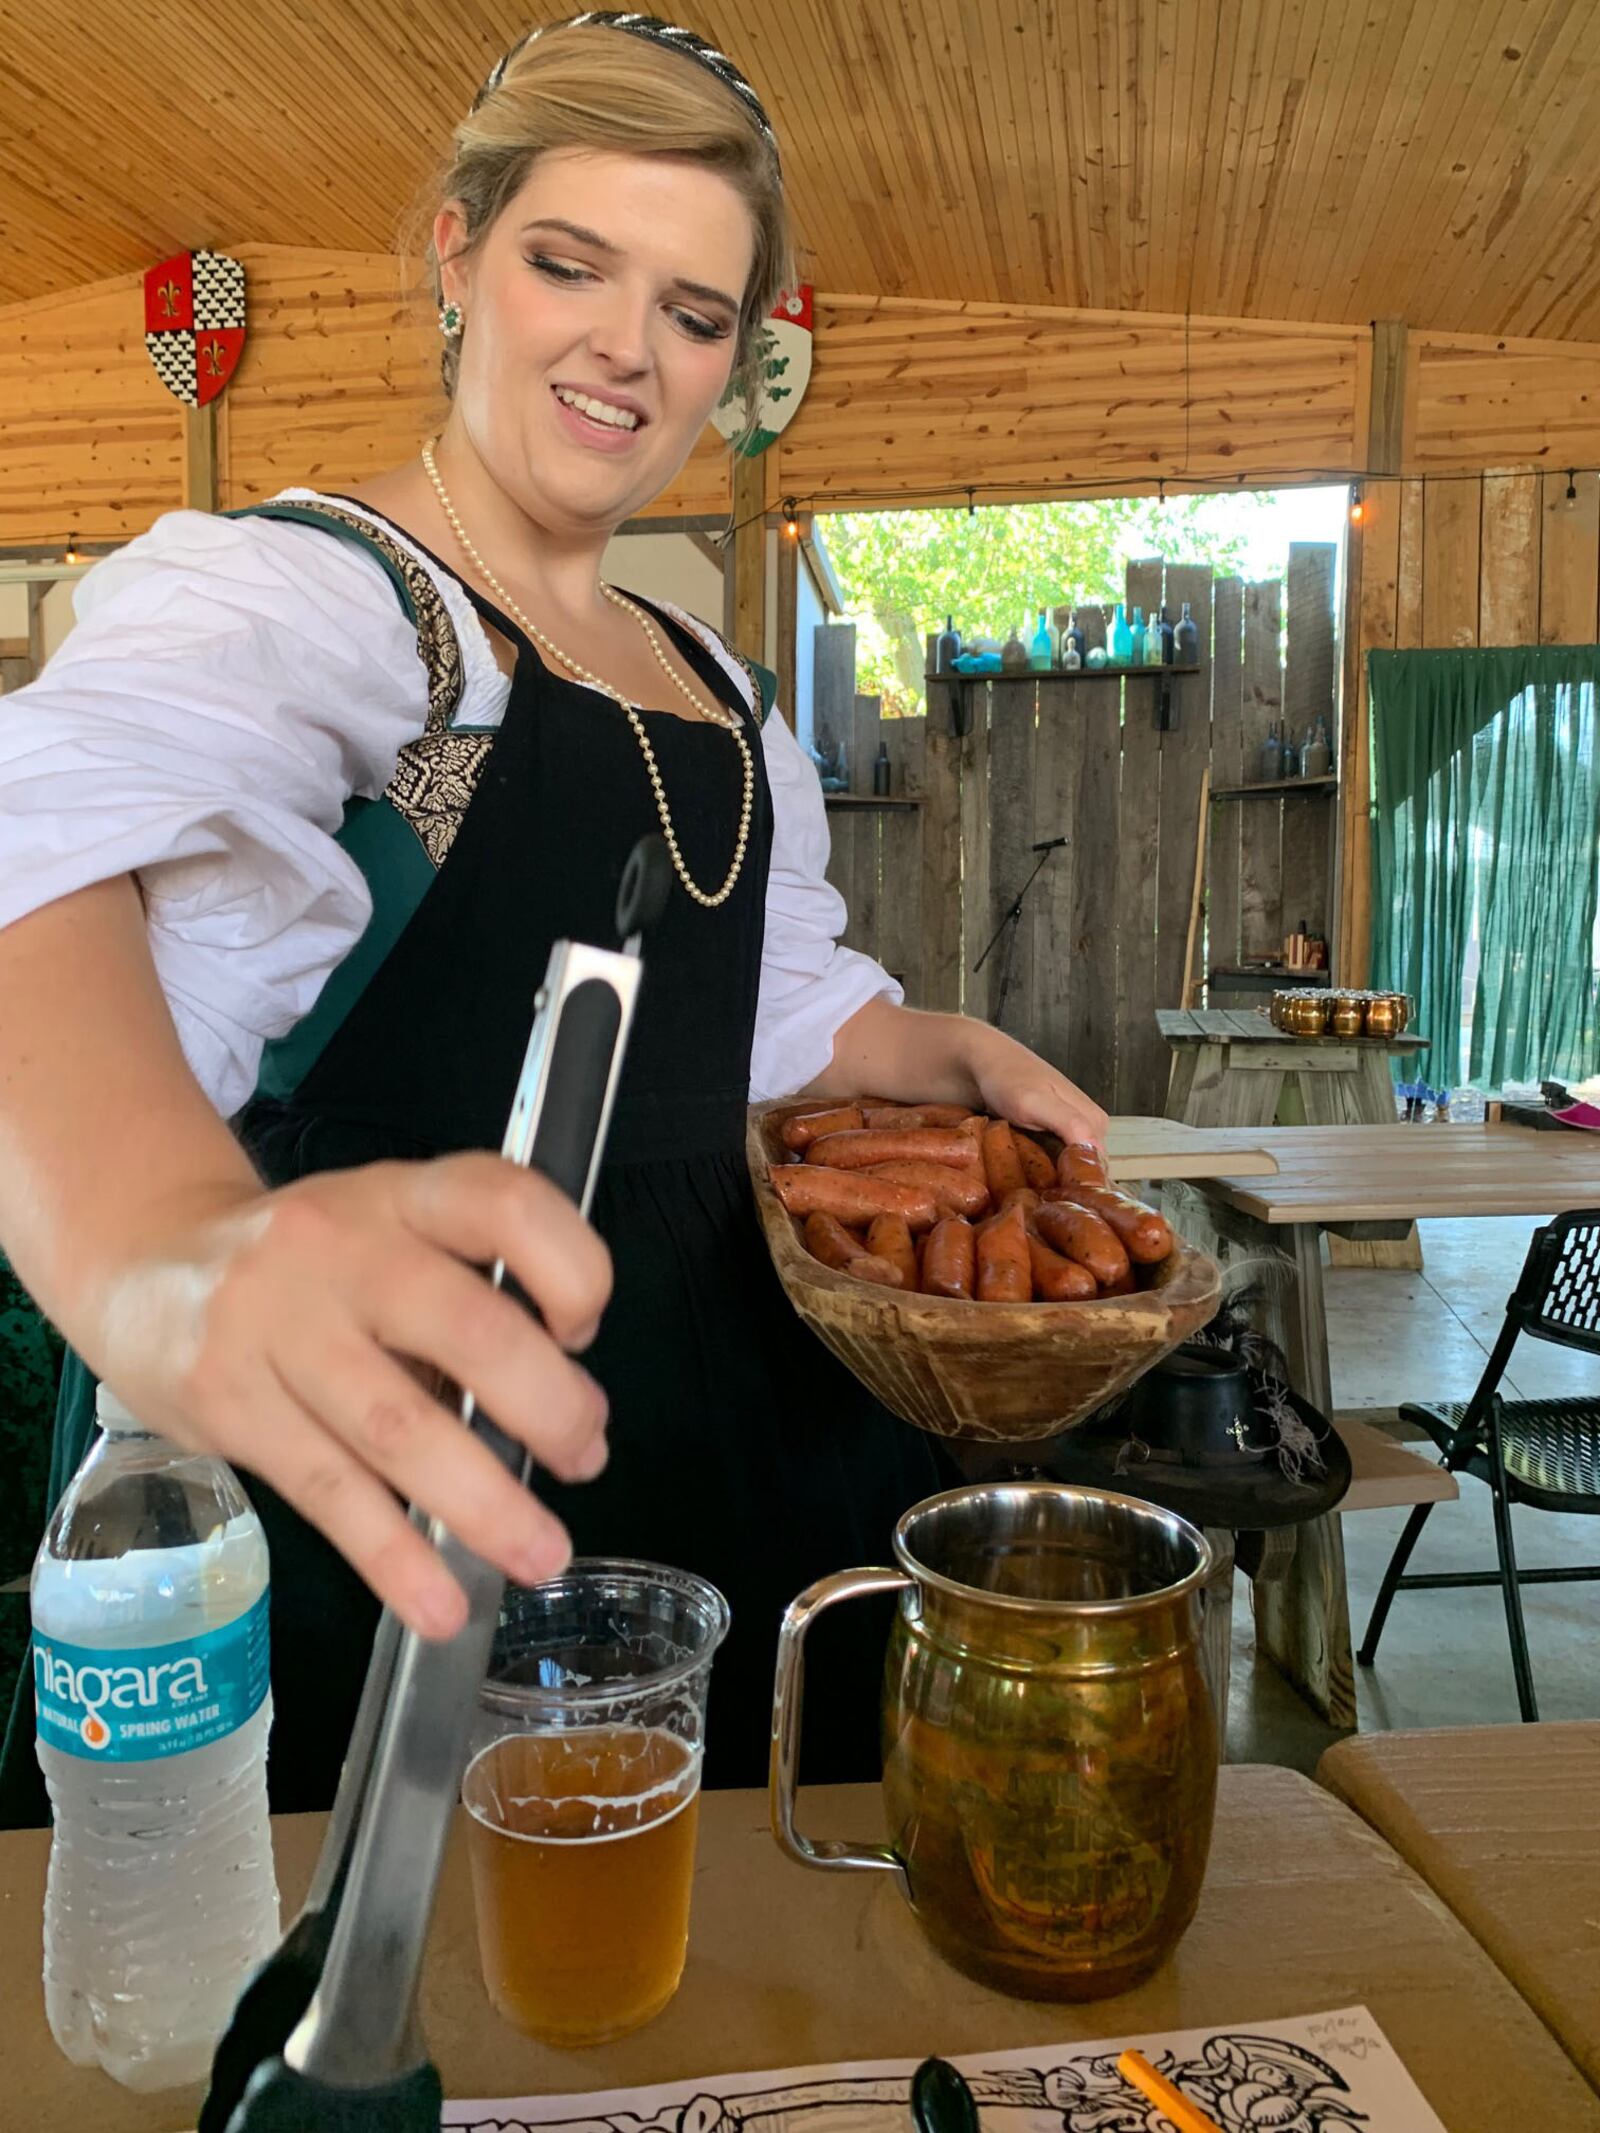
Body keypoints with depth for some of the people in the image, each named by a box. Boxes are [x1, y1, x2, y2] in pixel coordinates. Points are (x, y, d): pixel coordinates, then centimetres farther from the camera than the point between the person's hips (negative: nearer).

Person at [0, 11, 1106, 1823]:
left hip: (712, 1451, 7)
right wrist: (164, 1244, -55)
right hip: (387, 1517, -7)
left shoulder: (718, 692, 12)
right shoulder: (280, 591, -13)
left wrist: (955, 1057, 0)